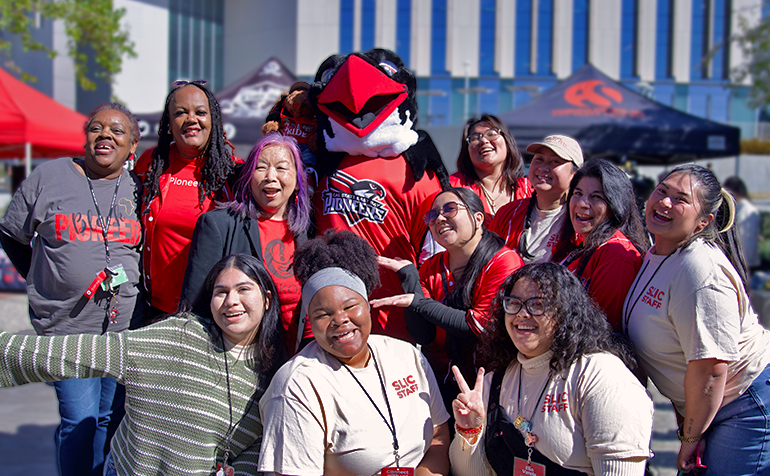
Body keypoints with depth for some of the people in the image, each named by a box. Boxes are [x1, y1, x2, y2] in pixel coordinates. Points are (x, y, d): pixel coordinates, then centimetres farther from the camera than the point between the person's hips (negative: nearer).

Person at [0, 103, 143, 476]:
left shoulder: (139, 189, 5)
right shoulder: (49, 177, 0)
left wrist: (130, 285, 8)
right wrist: (48, 281, 8)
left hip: (125, 327, 2)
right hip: (67, 326, -2)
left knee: (112, 419, 11)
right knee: (79, 421, -2)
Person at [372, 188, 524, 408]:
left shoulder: (505, 262, -8)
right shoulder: (431, 268, 8)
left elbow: (479, 327, -15)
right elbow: (423, 337, -2)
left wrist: (418, 302, -14)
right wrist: (410, 279, -11)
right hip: (437, 380, 4)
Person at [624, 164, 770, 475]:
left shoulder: (700, 270, -27)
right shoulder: (655, 255, 4)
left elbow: (711, 367, -27)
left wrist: (691, 437, -14)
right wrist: (684, 421, 15)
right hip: (705, 404, 9)